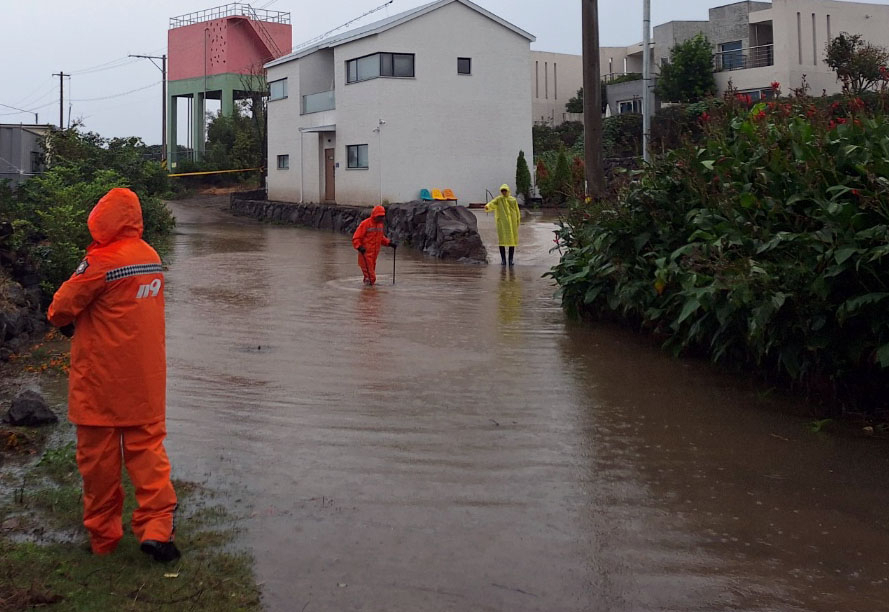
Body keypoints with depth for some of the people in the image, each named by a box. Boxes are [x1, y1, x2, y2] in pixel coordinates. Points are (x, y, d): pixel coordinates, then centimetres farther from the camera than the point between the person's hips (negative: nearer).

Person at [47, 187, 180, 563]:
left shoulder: (102, 262, -17)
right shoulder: (152, 258, 3)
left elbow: (63, 306, -9)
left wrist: (62, 320, 12)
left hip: (100, 380, -5)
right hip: (145, 379, 5)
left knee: (98, 457, 8)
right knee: (147, 446, 10)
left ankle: (102, 537, 19)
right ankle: (156, 528, 0)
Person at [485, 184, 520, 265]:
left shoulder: (513, 200, 8)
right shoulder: (498, 199, 2)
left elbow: (517, 212, 12)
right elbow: (492, 204, -18)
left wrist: (517, 224, 8)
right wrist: (487, 206, -41)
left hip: (512, 223, 2)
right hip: (502, 223, -2)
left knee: (512, 241, 1)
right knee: (502, 241, -5)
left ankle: (511, 259, 9)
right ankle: (503, 259, 2)